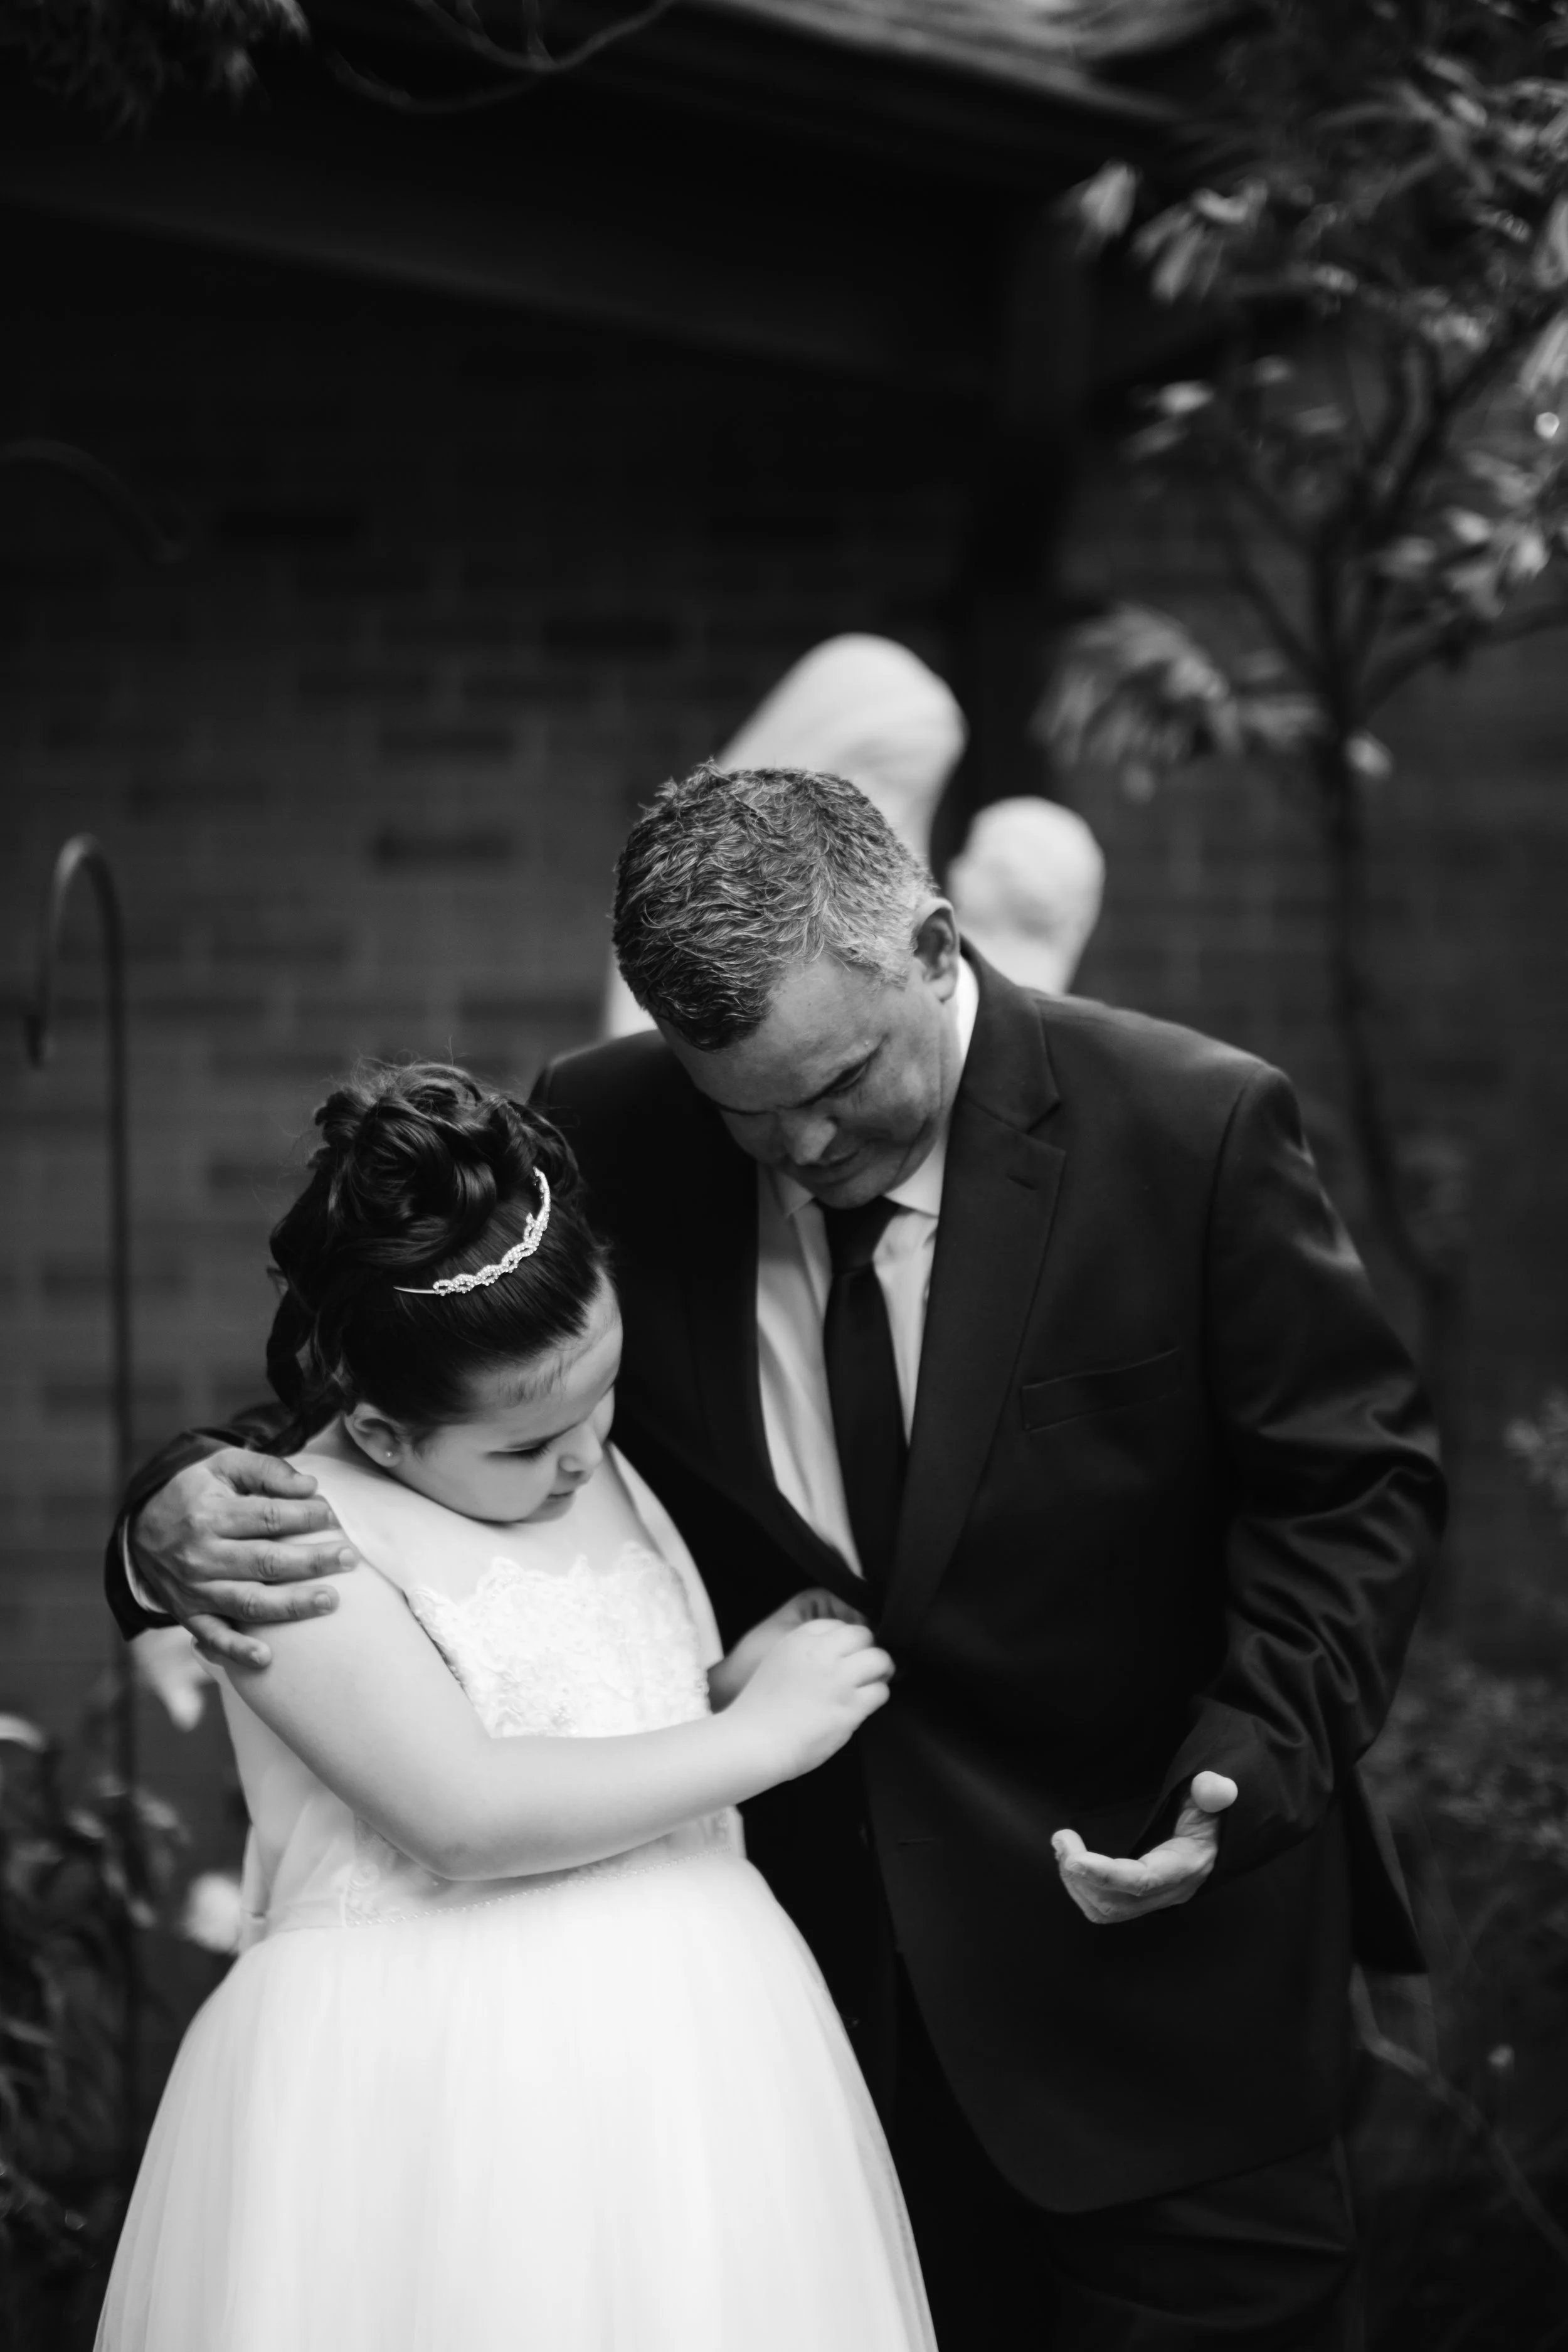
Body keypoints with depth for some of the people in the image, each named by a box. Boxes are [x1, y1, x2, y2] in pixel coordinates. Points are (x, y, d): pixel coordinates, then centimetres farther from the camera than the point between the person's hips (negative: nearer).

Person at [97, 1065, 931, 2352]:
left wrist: (737, 1677, 7)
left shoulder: (607, 1474, 13)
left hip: (693, 2042, 6)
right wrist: (760, 1732, -11)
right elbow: (464, 1813, -20)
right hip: (426, 2087, -6)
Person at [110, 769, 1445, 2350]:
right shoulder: (605, 1143, -9)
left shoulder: (1191, 1129, -15)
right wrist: (181, 1513, -22)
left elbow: (1355, 1484, -7)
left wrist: (1253, 1764, -22)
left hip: (1156, 1953, -2)